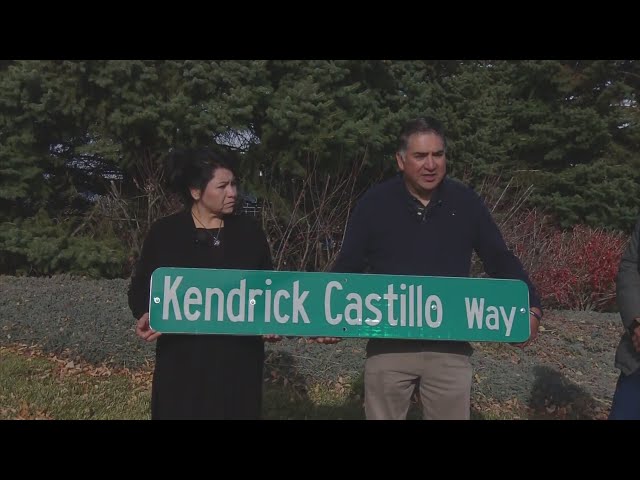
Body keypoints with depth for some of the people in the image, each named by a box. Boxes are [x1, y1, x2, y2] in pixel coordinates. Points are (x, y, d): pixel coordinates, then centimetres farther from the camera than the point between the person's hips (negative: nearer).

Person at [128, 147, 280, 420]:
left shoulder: (249, 232, 5)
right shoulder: (164, 233, -1)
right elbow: (140, 287, 5)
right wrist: (146, 315, -16)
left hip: (238, 359, 2)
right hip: (182, 359, -1)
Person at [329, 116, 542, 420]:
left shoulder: (466, 202, -1)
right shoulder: (374, 203, -5)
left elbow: (501, 261, 5)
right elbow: (347, 267, 0)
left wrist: (531, 307, -8)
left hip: (450, 347, 1)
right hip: (388, 345, -1)